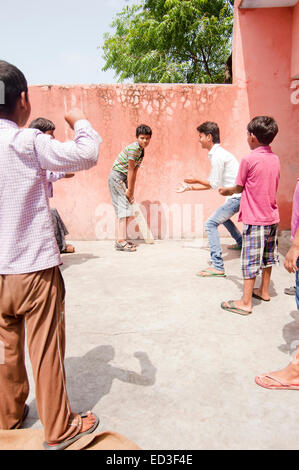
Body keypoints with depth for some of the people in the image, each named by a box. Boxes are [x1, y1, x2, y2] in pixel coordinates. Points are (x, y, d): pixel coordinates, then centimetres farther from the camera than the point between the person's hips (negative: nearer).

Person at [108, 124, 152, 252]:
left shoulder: (141, 151, 13)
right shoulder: (133, 148, -17)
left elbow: (134, 173, 11)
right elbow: (130, 171, -16)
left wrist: (131, 191, 6)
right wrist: (129, 190, -12)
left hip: (122, 179, 10)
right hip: (117, 177, -10)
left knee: (122, 209, 9)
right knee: (124, 208, -13)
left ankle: (120, 240, 14)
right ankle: (121, 241, -16)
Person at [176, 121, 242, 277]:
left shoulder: (217, 155, -16)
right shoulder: (217, 153, 16)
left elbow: (214, 184, -14)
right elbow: (212, 183, 19)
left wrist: (196, 180, 0)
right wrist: (190, 187, 19)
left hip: (238, 196, -11)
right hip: (239, 195, 11)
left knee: (211, 224, -15)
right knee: (223, 216, 33)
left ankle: (217, 267, -19)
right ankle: (241, 243, 50)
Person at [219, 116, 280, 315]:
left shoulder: (249, 160, -15)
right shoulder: (275, 159, 5)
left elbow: (239, 188, -6)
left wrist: (226, 191, 16)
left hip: (255, 219, -7)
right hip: (272, 217, 7)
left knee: (250, 260, -1)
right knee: (267, 256, 19)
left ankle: (246, 302, 6)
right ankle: (264, 291, 35)